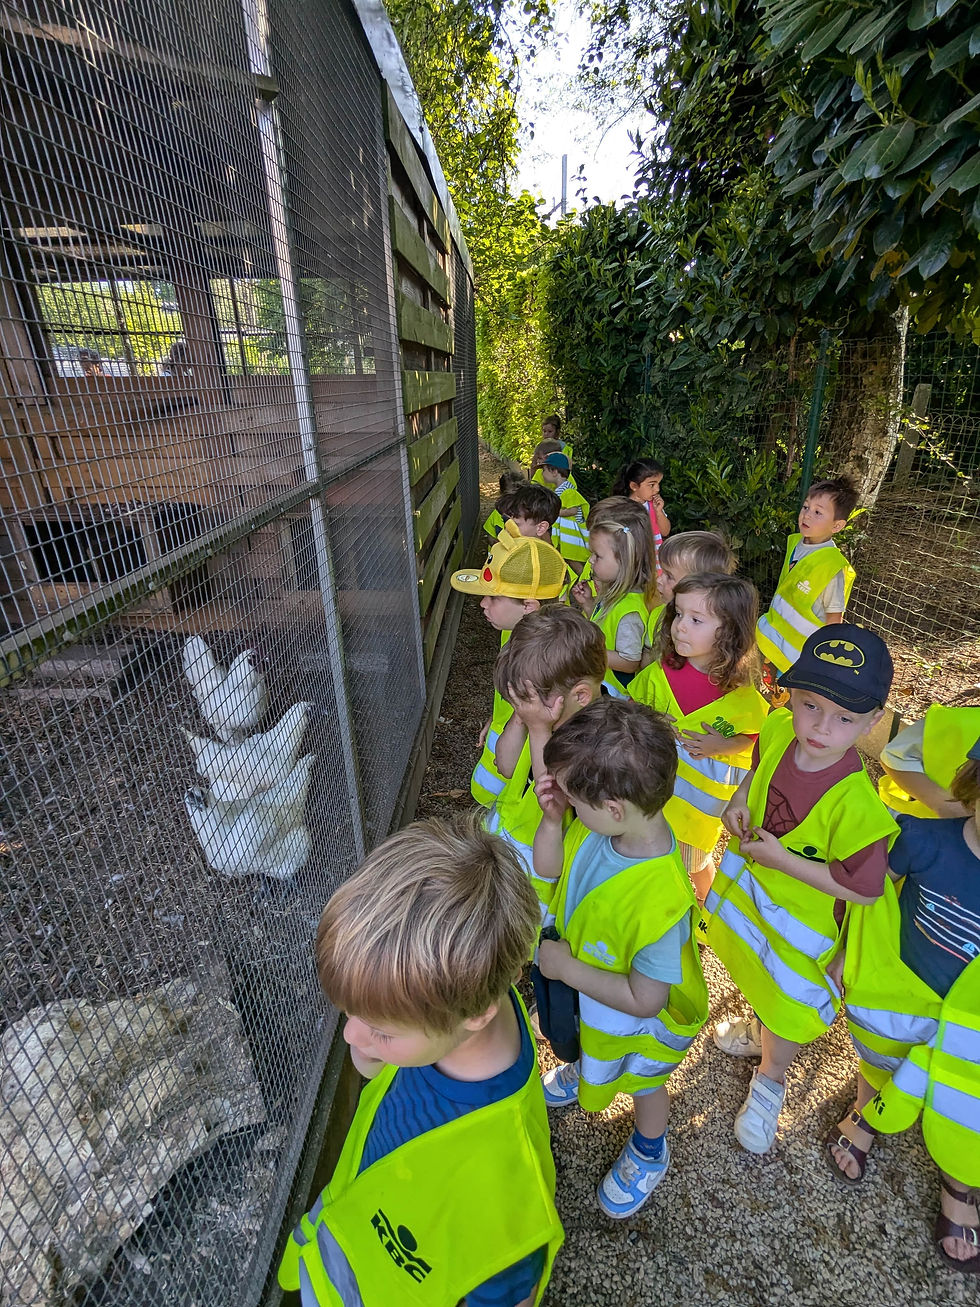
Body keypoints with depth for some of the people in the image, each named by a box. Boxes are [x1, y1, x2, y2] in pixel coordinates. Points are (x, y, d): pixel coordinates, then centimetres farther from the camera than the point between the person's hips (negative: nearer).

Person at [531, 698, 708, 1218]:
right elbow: (548, 867, -10)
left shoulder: (660, 901, -47)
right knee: (593, 1039, 38)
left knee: (641, 1082, 29)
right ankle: (588, 1071, 73)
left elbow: (644, 1000, -33)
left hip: (642, 1020, -5)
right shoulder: (599, 826, -27)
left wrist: (564, 966, -25)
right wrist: (552, 819, -29)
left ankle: (649, 1153, 63)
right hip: (591, 985, 5)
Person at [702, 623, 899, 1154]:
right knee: (759, 979, 34)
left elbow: (864, 888, -26)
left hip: (799, 916, -5)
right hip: (745, 886, 5)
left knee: (787, 1010, 23)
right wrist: (740, 799, -15)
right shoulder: (778, 729, -20)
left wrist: (779, 858, -28)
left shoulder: (855, 804, -36)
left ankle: (770, 1078, 55)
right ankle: (759, 1028, 66)